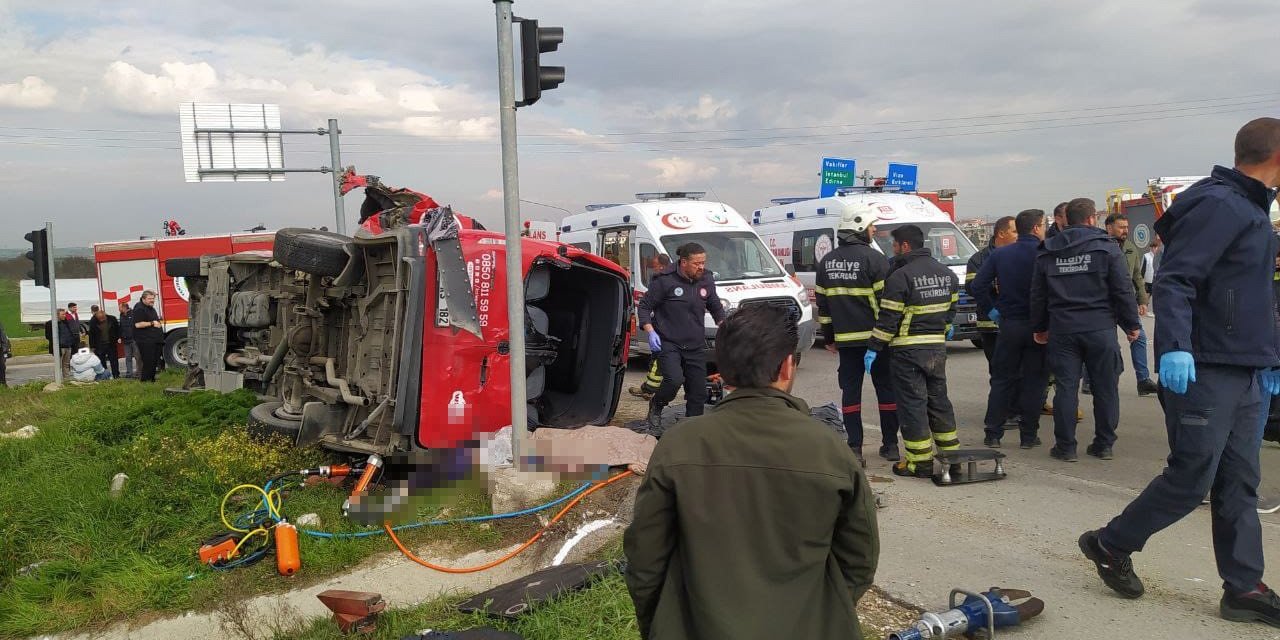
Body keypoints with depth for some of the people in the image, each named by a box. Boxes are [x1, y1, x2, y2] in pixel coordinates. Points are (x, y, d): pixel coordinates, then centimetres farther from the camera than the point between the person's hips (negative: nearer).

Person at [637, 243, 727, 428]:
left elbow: (716, 308, 20)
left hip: (696, 345, 5)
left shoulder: (707, 280, 4)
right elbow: (643, 307, -5)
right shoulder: (665, 280, -12)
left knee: (698, 390, 3)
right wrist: (650, 332, -17)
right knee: (675, 379, -23)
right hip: (668, 343, -5)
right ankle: (655, 408, 7)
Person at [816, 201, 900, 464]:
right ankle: (890, 445, 15)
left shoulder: (827, 262, 8)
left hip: (845, 339, 4)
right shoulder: (873, 258, -11)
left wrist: (828, 337, 18)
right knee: (886, 388, 9)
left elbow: (822, 303, 12)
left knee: (850, 389, 7)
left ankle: (854, 447, 5)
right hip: (874, 336, -4)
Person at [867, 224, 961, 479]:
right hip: (937, 347, 7)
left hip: (908, 350, -7)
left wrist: (874, 348, -9)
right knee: (939, 400, 17)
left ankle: (921, 461, 2)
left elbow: (888, 318, -16)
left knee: (912, 403, -1)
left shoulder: (900, 276, -16)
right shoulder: (947, 274, 10)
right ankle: (951, 452, 24)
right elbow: (951, 309, 15)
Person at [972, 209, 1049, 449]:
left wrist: (990, 311, 6)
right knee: (1034, 380, 7)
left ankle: (993, 434, 11)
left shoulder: (1000, 255, 1)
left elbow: (977, 285, -3)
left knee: (1002, 379, 11)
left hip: (1009, 324, 3)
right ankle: (1028, 435, 11)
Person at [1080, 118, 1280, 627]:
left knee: (1239, 484, 10)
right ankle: (1111, 545, 14)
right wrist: (1174, 347, -34)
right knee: (1191, 479, -3)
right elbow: (1174, 280, -24)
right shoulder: (1218, 205, -13)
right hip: (1203, 372, -10)